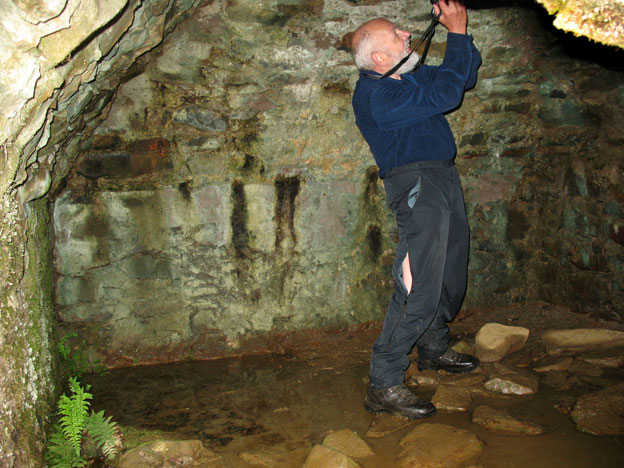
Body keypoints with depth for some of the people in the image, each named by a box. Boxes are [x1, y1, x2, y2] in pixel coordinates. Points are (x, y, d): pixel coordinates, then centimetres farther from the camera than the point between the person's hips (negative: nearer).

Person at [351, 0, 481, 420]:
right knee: (421, 288, -16)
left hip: (444, 178, 10)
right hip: (416, 184, -10)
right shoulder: (375, 93, -14)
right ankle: (384, 385, -10)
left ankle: (434, 348, 36)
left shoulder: (409, 77, 17)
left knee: (451, 275, 17)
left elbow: (466, 77, 26)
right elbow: (445, 94, -22)